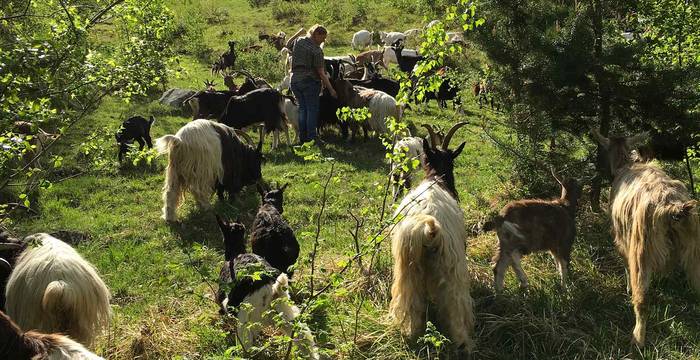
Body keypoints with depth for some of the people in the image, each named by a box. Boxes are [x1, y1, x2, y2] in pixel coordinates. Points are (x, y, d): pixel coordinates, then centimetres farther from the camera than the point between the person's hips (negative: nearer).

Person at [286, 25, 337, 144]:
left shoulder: (298, 41, 4)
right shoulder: (316, 50, -14)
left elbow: (288, 45, 28)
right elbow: (321, 73, -14)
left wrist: (299, 32, 30)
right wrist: (331, 89, -8)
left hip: (295, 80, 7)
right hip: (310, 82, -7)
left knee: (302, 108, 13)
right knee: (312, 109, 2)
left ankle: (302, 138, 14)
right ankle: (311, 137, 1)